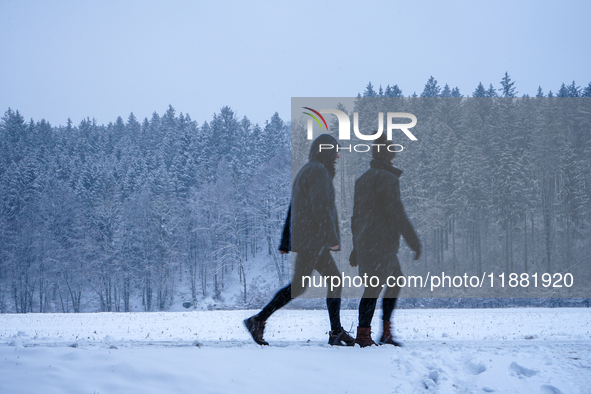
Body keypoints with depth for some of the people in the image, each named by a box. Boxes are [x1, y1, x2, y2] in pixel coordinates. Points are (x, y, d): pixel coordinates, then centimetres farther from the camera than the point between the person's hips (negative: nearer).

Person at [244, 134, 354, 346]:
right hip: (311, 239, -10)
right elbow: (320, 207, -21)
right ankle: (258, 321, -9)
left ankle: (336, 332, 10)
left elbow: (293, 210, 20)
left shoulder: (306, 173, 20)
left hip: (315, 241, 10)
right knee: (299, 285, -11)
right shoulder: (318, 171, -12)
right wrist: (333, 238, -20)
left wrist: (285, 244, 19)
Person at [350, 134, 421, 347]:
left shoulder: (362, 179, 16)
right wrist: (414, 242, -11)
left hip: (364, 242, 9)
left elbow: (356, 215, 20)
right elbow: (397, 213, -16)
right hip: (381, 242, -9)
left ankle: (386, 332, 16)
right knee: (374, 287, -6)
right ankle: (363, 335, -5)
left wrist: (356, 248, 24)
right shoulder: (387, 178, -11)